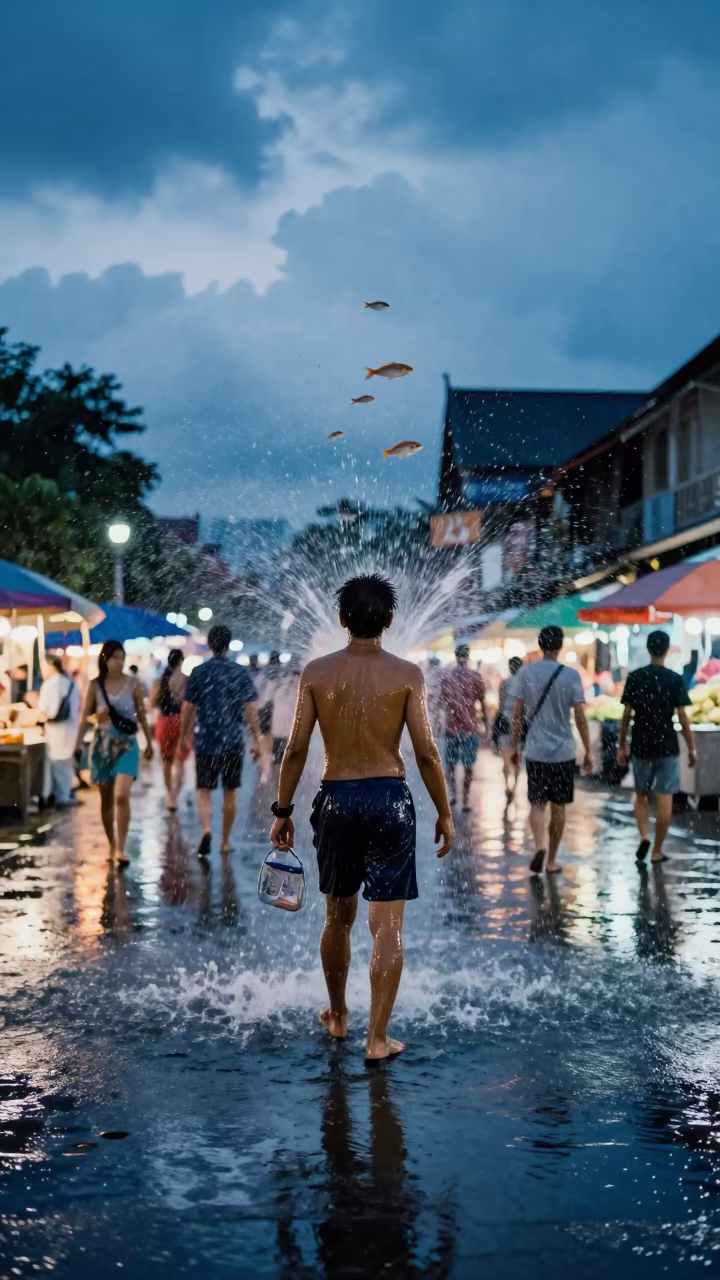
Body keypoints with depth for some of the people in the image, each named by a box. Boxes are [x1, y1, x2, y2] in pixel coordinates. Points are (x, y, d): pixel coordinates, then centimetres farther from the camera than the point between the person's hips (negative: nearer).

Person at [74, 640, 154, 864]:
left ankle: (121, 849, -14)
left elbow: (142, 716, 6)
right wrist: (78, 744, -11)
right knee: (106, 799, 11)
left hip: (127, 745, -2)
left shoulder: (133, 684, -2)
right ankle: (111, 845, 25)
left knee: (122, 796, -17)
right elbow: (84, 717, -2)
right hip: (102, 744, 2)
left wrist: (149, 742, 12)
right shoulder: (95, 685, -1)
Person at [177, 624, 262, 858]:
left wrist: (183, 737, 12)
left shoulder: (198, 672, -1)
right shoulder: (240, 673, -1)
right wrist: (256, 739, 1)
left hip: (205, 742, -1)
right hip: (233, 742, 1)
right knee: (229, 792, 13)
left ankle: (206, 830, -25)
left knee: (204, 791, 1)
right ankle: (225, 842, 20)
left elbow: (187, 709, 1)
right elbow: (250, 709, -4)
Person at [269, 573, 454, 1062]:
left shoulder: (317, 672, -1)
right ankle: (377, 1038, 2)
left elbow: (297, 748, -2)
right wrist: (445, 813, 3)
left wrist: (283, 810, 7)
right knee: (388, 924, 3)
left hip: (336, 799, 2)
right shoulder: (407, 674, -6)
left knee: (338, 916, 19)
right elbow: (426, 752, -7)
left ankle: (337, 1016, 35)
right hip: (390, 801, -2)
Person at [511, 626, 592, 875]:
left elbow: (518, 714, 1)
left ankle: (540, 845, -20)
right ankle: (552, 861, 17)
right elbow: (580, 718, -6)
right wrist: (588, 752, 2)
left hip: (535, 751, 1)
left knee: (537, 804, 6)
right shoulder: (570, 675, -6)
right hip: (563, 751, -1)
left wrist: (515, 746, 12)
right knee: (558, 807, 11)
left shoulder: (525, 673, -2)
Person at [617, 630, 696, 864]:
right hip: (667, 746, -2)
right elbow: (682, 717, -5)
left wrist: (622, 745, 9)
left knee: (641, 796, 16)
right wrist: (691, 748, 4)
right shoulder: (675, 679, -6)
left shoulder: (634, 677, -2)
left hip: (641, 746, 2)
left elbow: (627, 715, -1)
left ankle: (644, 837, -4)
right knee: (665, 799, 3)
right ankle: (657, 850, 6)